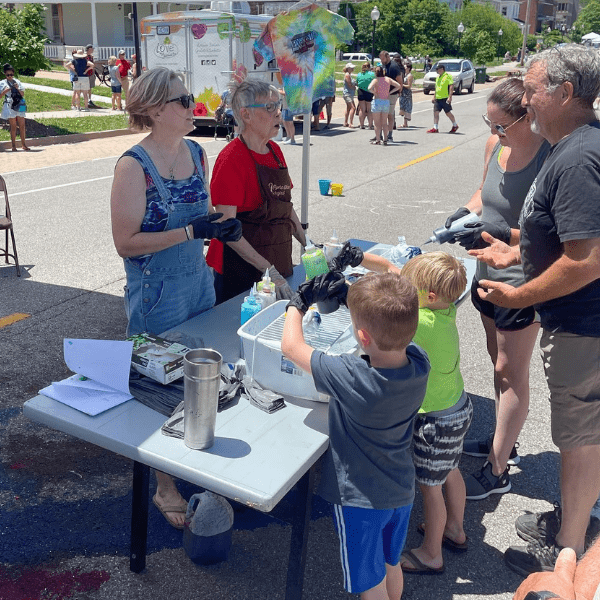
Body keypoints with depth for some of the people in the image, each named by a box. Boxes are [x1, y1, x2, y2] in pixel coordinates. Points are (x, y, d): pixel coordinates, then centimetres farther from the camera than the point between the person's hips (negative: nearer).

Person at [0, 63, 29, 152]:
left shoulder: (17, 82, 12)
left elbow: (23, 94, 8)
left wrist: (18, 89, -9)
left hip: (19, 105, 3)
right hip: (9, 106, -3)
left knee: (22, 125, 2)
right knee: (13, 126, -2)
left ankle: (23, 144, 10)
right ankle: (14, 146, 4)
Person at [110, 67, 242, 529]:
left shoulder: (198, 154, 4)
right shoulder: (134, 166, -17)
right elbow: (126, 243, -19)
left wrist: (223, 227, -4)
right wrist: (191, 231, -25)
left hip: (199, 282, 7)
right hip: (156, 295, -7)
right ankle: (164, 486, 26)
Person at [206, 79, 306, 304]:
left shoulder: (275, 151, 9)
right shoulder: (231, 158, -16)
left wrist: (307, 245, 9)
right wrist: (268, 269, -25)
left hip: (280, 264, 8)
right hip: (242, 272, -7)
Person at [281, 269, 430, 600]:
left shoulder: (351, 378, -36)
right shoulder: (419, 362, -19)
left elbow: (291, 345, -23)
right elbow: (391, 328, 5)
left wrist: (298, 302, -7)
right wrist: (355, 298, -2)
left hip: (361, 499, -6)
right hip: (401, 490, 6)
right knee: (391, 565, 31)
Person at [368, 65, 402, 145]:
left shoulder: (376, 80, -8)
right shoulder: (388, 79, 5)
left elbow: (370, 88, -26)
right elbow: (398, 86, 8)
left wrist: (374, 93, -10)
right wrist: (390, 92, 9)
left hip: (377, 101, -4)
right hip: (386, 102, 4)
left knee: (377, 123, 4)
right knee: (384, 123, 14)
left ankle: (378, 140, 4)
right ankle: (385, 140, 14)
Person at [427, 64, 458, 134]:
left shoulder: (447, 76, -9)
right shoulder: (438, 77, 17)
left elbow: (452, 86, -15)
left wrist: (450, 97, -22)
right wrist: (434, 97, 21)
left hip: (445, 98, -7)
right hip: (438, 98, 8)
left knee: (448, 113, 1)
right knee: (436, 112, -3)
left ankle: (455, 125, 20)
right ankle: (435, 128, -2)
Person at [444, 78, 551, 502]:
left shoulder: (550, 159, -23)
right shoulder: (495, 145, -1)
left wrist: (501, 235, -30)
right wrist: (467, 210, -3)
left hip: (522, 281, -8)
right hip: (489, 272, 8)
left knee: (511, 371, 3)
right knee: (499, 361, 20)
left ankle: (497, 472, 17)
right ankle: (505, 442, 40)